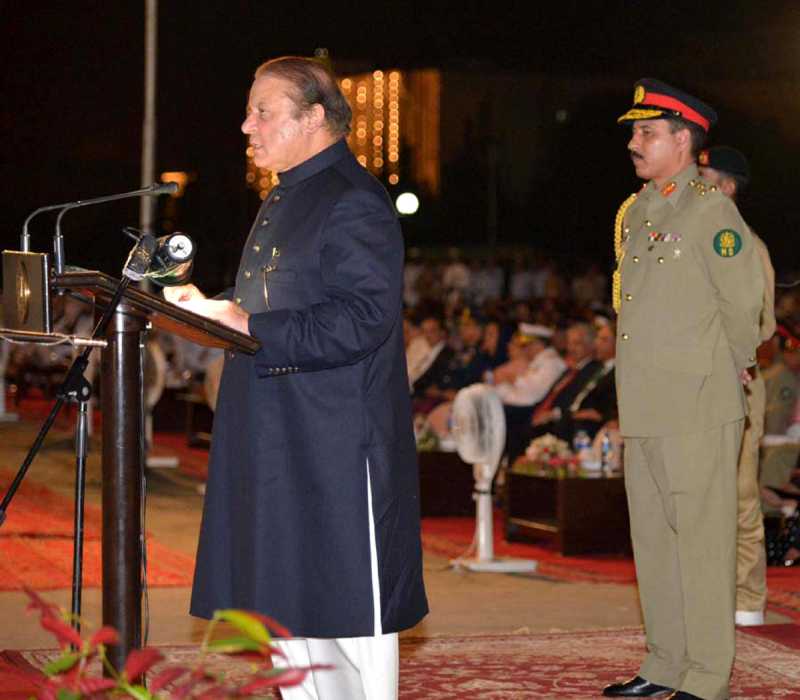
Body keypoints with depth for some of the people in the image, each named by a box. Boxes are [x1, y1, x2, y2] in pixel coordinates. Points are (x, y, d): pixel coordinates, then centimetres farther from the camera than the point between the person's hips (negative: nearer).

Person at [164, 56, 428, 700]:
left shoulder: (353, 202, -13)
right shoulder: (283, 201, 18)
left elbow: (360, 321, -22)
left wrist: (246, 326, -23)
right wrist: (214, 310, 8)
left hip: (337, 444, -10)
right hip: (274, 443, 10)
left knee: (350, 606, -3)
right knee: (284, 605, 13)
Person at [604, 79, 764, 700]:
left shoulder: (710, 209, -10)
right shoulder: (635, 213, 15)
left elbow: (744, 298, -11)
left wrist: (733, 367, 1)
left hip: (699, 408, -8)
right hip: (645, 409, 8)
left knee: (701, 539, -2)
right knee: (653, 539, 12)